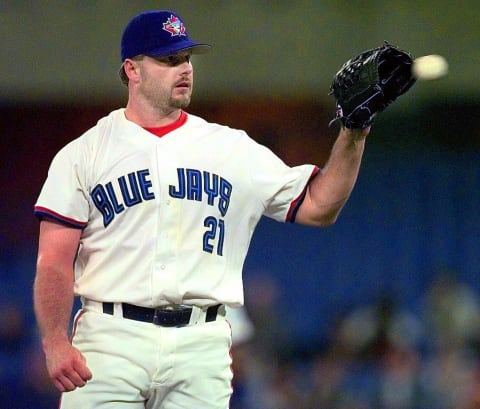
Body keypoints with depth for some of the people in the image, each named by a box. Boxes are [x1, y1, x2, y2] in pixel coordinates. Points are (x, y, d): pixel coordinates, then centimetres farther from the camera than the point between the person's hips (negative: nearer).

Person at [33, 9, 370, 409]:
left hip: (202, 346, 2)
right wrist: (55, 344, -11)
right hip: (112, 339, -2)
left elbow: (317, 207, 12)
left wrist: (352, 136, -1)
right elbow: (55, 260, 0)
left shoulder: (234, 149, 13)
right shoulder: (83, 154, 5)